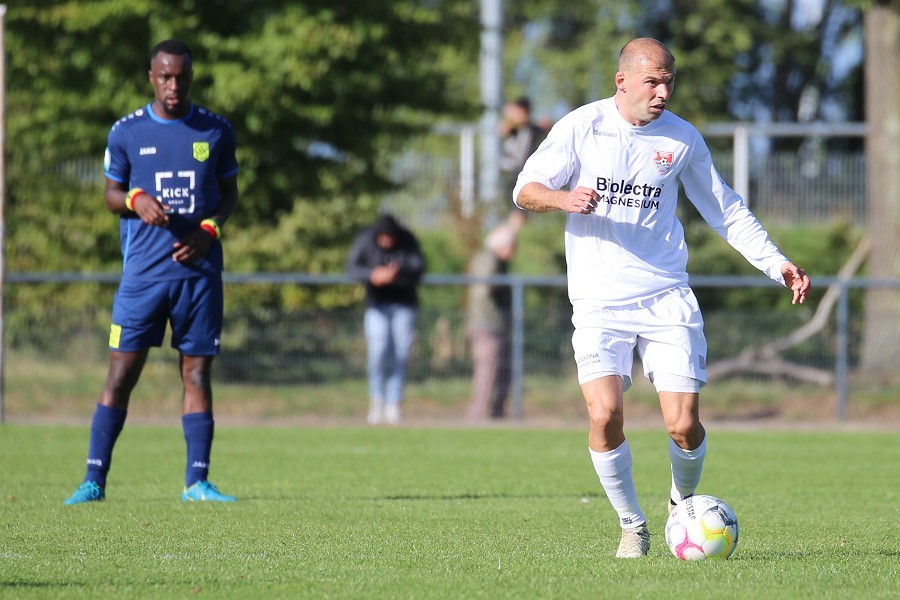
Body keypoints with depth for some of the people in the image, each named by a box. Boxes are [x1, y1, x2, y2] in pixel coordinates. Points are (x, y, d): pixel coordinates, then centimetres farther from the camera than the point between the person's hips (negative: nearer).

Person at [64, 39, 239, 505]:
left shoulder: (216, 131, 6)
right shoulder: (126, 132, 4)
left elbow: (229, 193, 14)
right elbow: (111, 193, 11)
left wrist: (210, 228, -5)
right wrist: (136, 200, -11)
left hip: (199, 270, 1)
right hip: (143, 270, -1)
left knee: (197, 373, 1)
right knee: (121, 373, -4)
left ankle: (197, 481, 4)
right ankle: (94, 479, 0)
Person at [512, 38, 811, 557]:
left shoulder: (682, 139, 5)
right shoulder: (581, 127, 0)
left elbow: (726, 211, 15)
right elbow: (525, 191, 1)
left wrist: (776, 263, 6)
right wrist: (564, 197, -21)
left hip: (666, 296, 1)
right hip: (600, 301, -1)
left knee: (684, 425, -8)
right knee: (605, 414, -19)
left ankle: (684, 503, 25)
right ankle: (632, 526, 4)